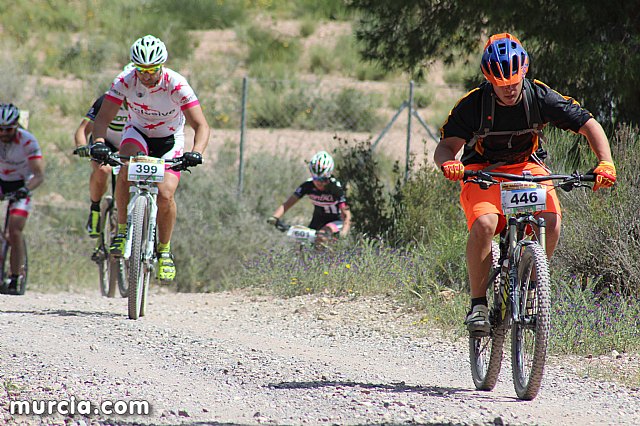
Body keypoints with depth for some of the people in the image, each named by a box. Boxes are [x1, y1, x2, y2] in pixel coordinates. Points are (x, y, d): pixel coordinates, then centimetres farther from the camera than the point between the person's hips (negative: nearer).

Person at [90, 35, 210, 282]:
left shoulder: (177, 85, -28)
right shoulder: (125, 81, -23)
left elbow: (201, 125, -30)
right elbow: (103, 117, -24)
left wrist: (196, 152, -49)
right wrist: (99, 142, -45)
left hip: (169, 140, -1)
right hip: (138, 133, 1)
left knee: (165, 195, -20)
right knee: (127, 169, -33)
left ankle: (165, 250, 4)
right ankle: (122, 230, -18)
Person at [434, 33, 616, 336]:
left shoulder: (540, 97, -16)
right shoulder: (473, 104, -19)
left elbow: (588, 125, -12)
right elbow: (445, 146, -21)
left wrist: (605, 162, -28)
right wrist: (448, 162, -46)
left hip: (527, 168, 2)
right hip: (482, 172, -2)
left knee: (550, 223, -27)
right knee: (483, 224, -32)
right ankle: (478, 304, -18)